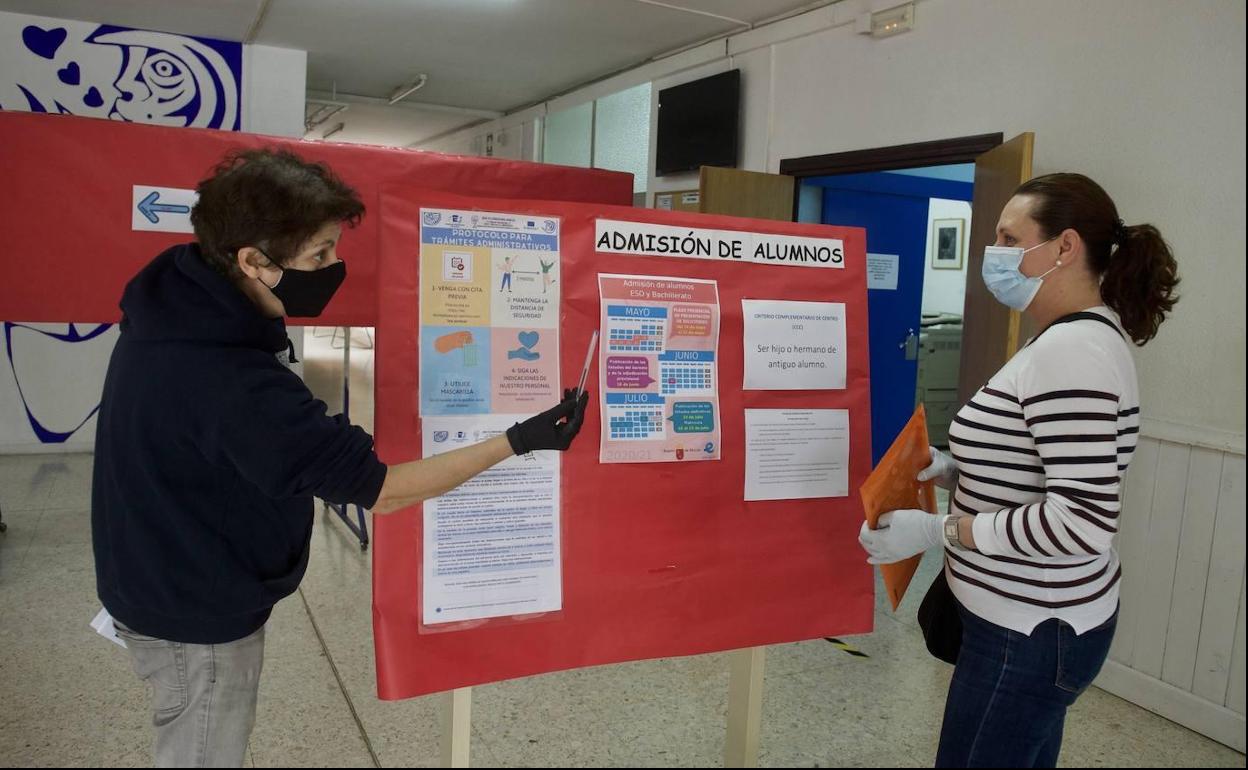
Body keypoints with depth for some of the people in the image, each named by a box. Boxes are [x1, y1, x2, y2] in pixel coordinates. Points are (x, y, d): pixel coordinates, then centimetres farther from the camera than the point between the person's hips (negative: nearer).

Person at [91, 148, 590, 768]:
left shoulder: (173, 290, -11)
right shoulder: (233, 385, -37)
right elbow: (380, 490, -29)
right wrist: (519, 441, -26)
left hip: (156, 581, 8)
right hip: (198, 616, -8)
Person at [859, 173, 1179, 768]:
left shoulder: (1071, 351, -24)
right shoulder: (1080, 337, 9)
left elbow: (1084, 521, -30)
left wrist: (939, 530, -24)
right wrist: (953, 471, 3)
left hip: (1030, 634, -10)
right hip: (1041, 617, 10)